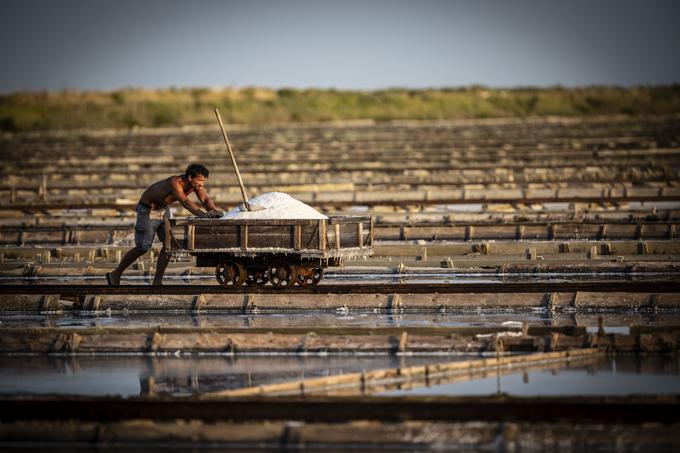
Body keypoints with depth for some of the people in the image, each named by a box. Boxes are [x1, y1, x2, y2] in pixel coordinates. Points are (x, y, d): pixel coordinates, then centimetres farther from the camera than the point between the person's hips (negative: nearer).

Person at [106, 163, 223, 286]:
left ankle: (157, 282, 4)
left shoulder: (195, 182, -16)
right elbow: (185, 202, -54)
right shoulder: (175, 183, -39)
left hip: (163, 208, 7)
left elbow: (205, 200, -23)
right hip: (147, 210, -7)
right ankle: (116, 274, 17)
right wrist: (203, 215, -67)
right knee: (143, 247, -1)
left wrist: (214, 210, -45)